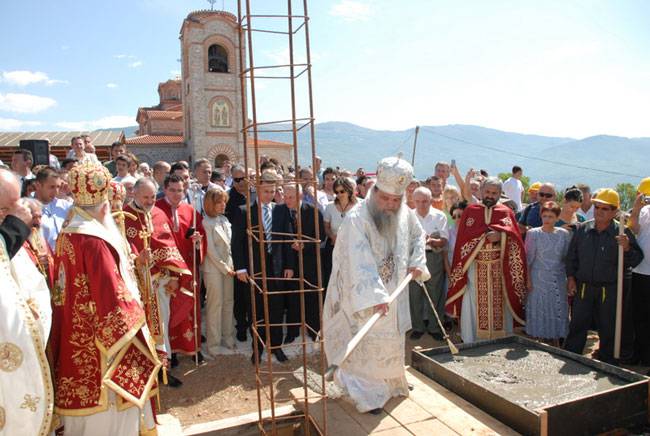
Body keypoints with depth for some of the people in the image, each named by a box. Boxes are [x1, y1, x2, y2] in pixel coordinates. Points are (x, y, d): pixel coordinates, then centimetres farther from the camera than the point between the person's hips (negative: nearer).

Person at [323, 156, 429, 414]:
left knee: (391, 340, 22)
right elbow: (360, 262, -34)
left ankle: (391, 383, 44)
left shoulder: (404, 214, -5)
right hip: (362, 296, -6)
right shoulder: (357, 219, -26)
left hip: (393, 291, 7)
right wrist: (375, 296, -40)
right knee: (367, 343, 3)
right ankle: (368, 393, 22)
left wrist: (416, 262, 2)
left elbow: (418, 236, 16)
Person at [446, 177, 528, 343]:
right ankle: (471, 342, 10)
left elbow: (512, 233, -6)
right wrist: (488, 234, -10)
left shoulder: (506, 212, 10)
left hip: (499, 268, 1)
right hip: (475, 267, 0)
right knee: (474, 305, 1)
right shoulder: (470, 211, 8)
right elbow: (464, 236, -4)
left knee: (499, 304, 4)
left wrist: (499, 235, -24)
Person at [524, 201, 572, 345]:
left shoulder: (564, 234, 2)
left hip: (558, 280, 2)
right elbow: (528, 258, -4)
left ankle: (555, 341, 22)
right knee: (539, 309, 3)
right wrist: (528, 280, -8)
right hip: (538, 279, -2)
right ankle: (538, 340, 16)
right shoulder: (533, 233, -4)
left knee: (557, 309, 8)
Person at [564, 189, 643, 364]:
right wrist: (571, 277, 3)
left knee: (608, 330, 10)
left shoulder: (622, 233, -3)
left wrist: (627, 248, -22)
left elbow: (636, 260, -3)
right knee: (577, 326, 7)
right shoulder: (581, 229, 4)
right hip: (583, 287, 2)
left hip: (609, 290, -1)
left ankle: (606, 365, 26)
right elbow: (571, 256, 10)